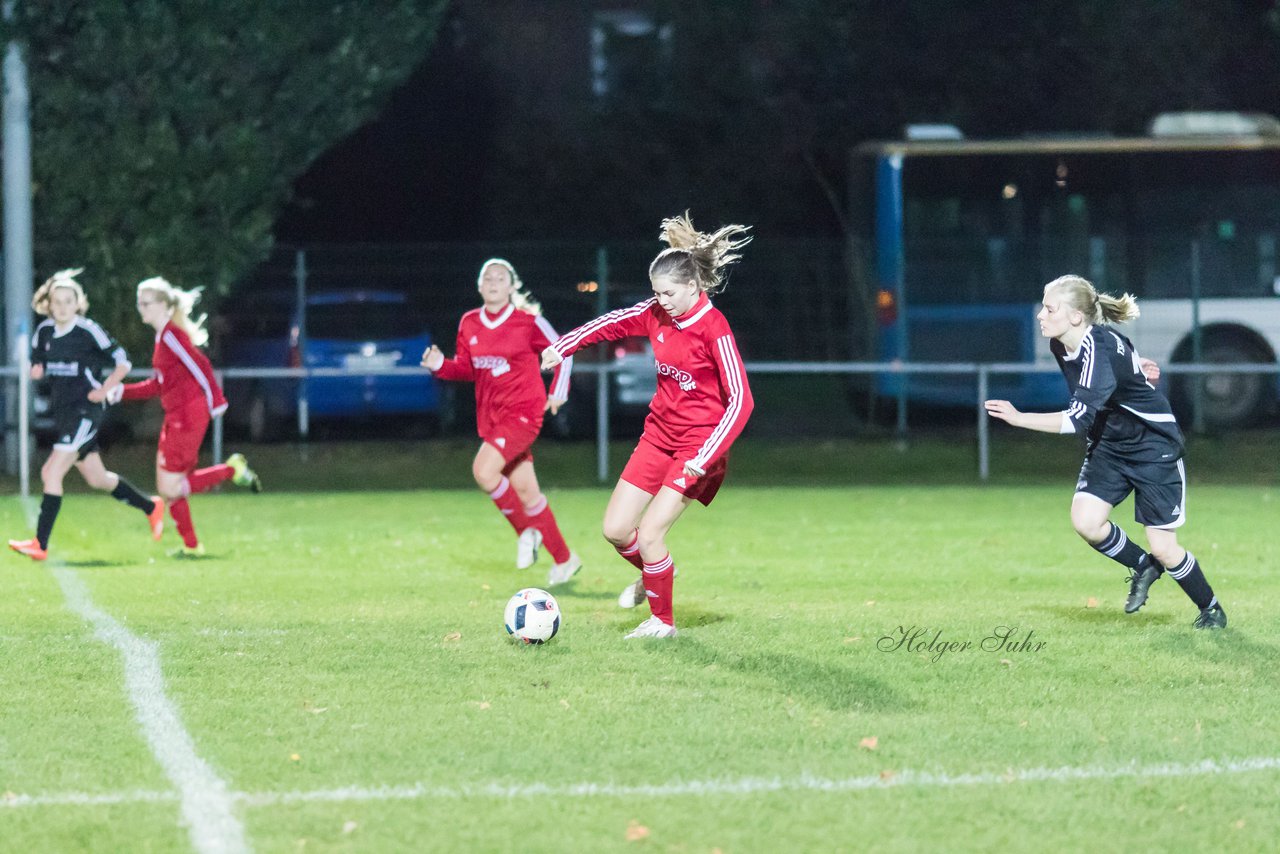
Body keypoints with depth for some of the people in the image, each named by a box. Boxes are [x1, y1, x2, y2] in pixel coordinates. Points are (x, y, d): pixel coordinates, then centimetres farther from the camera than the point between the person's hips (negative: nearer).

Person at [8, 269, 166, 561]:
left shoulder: (88, 331, -12)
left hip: (86, 410, -8)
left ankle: (40, 544, -18)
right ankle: (152, 508, 37)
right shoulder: (44, 332, 5)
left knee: (53, 472, -17)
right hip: (61, 411, 8)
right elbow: (37, 364, 20)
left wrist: (104, 390, -15)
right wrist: (36, 370, -2)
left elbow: (122, 362, -5)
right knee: (97, 479, 16)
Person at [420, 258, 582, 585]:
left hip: (523, 412, -6)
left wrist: (558, 393, -2)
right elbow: (468, 369, 14)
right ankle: (564, 559, 20)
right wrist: (441, 365, -4)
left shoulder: (528, 321, -8)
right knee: (527, 493, 7)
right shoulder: (469, 323, 5)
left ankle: (526, 530, -4)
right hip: (490, 416, 6)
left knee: (484, 470, -25)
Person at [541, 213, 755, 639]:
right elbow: (612, 324, 16)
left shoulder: (714, 330, -21)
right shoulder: (657, 314, -2)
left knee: (649, 533, -13)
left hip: (698, 444, -7)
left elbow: (740, 401, -23)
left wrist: (705, 458, -28)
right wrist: (562, 346, 11)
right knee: (615, 529, 5)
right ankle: (650, 575, 37)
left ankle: (662, 621, 7)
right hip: (659, 433, 7)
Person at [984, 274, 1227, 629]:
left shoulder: (1100, 350, -31)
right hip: (1108, 445, 7)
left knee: (1163, 549, -6)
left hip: (1154, 446, -7)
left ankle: (1211, 609, 19)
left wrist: (1018, 418, -42)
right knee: (1086, 521, -13)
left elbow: (1078, 419, -39)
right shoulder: (1060, 346, -6)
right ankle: (1142, 568, 15)